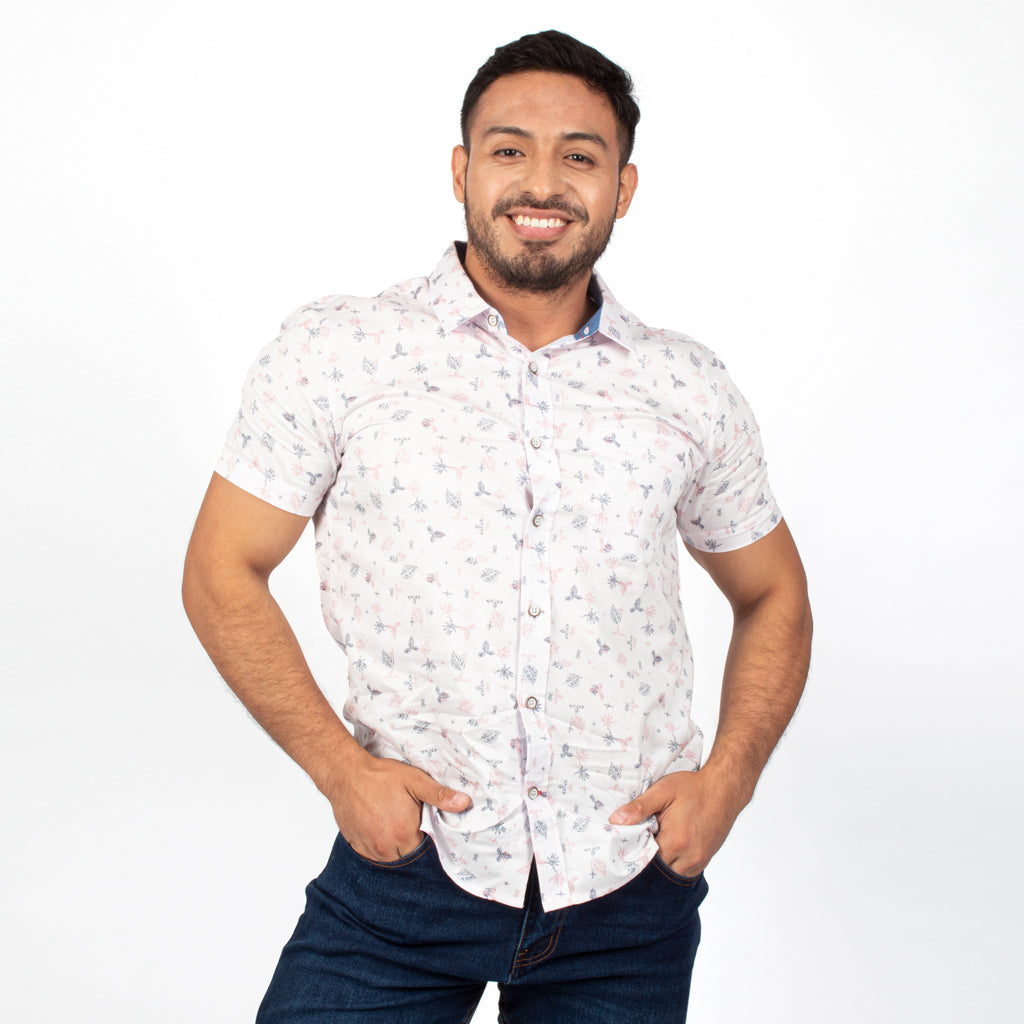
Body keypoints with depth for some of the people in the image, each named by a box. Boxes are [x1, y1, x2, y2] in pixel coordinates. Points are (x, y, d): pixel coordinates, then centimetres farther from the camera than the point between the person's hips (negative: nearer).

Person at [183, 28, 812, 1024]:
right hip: (410, 858, -1)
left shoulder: (689, 390, 3)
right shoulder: (333, 352, -4)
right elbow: (223, 573, -1)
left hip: (629, 885, 2)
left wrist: (729, 777, 0)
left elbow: (772, 597, 14)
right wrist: (340, 767, -10)